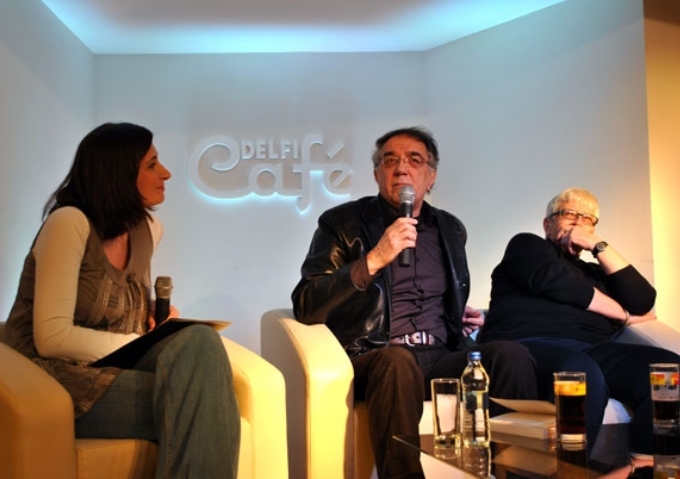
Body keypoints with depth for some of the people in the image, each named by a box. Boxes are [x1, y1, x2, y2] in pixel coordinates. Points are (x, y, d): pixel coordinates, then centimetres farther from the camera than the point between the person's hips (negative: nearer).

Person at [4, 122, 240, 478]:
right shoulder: (69, 223, -16)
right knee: (197, 403, -25)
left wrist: (158, 318, 2)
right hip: (65, 381, -6)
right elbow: (52, 337, -21)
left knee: (201, 340, -25)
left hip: (116, 369, 7)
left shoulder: (148, 229, 7)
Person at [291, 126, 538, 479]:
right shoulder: (342, 223, 3)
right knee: (398, 361, -39)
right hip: (373, 358, -4)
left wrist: (463, 317, 9)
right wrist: (373, 259, -17)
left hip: (441, 358, 4)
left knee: (511, 354, -25)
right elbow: (306, 307, -8)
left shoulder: (451, 228, 18)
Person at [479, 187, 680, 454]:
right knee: (582, 374, -41)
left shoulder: (593, 272, 34)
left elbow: (643, 300, 17)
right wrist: (623, 315, 9)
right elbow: (553, 280, 0)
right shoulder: (526, 245, 21)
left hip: (591, 350, 5)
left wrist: (599, 246, 14)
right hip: (527, 344, -5)